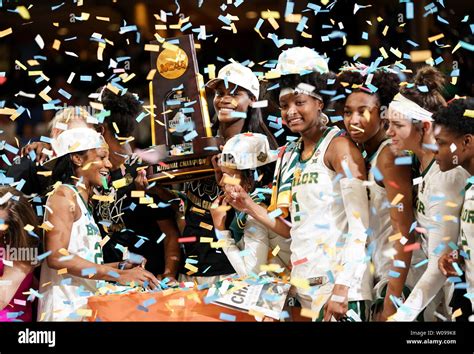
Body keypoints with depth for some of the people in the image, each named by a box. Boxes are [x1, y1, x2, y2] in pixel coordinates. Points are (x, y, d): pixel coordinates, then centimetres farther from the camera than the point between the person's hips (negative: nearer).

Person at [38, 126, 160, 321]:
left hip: (84, 307, 9)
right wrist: (119, 275, -19)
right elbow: (56, 256, -19)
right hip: (67, 310, -9)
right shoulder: (63, 195, -7)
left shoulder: (81, 199, 19)